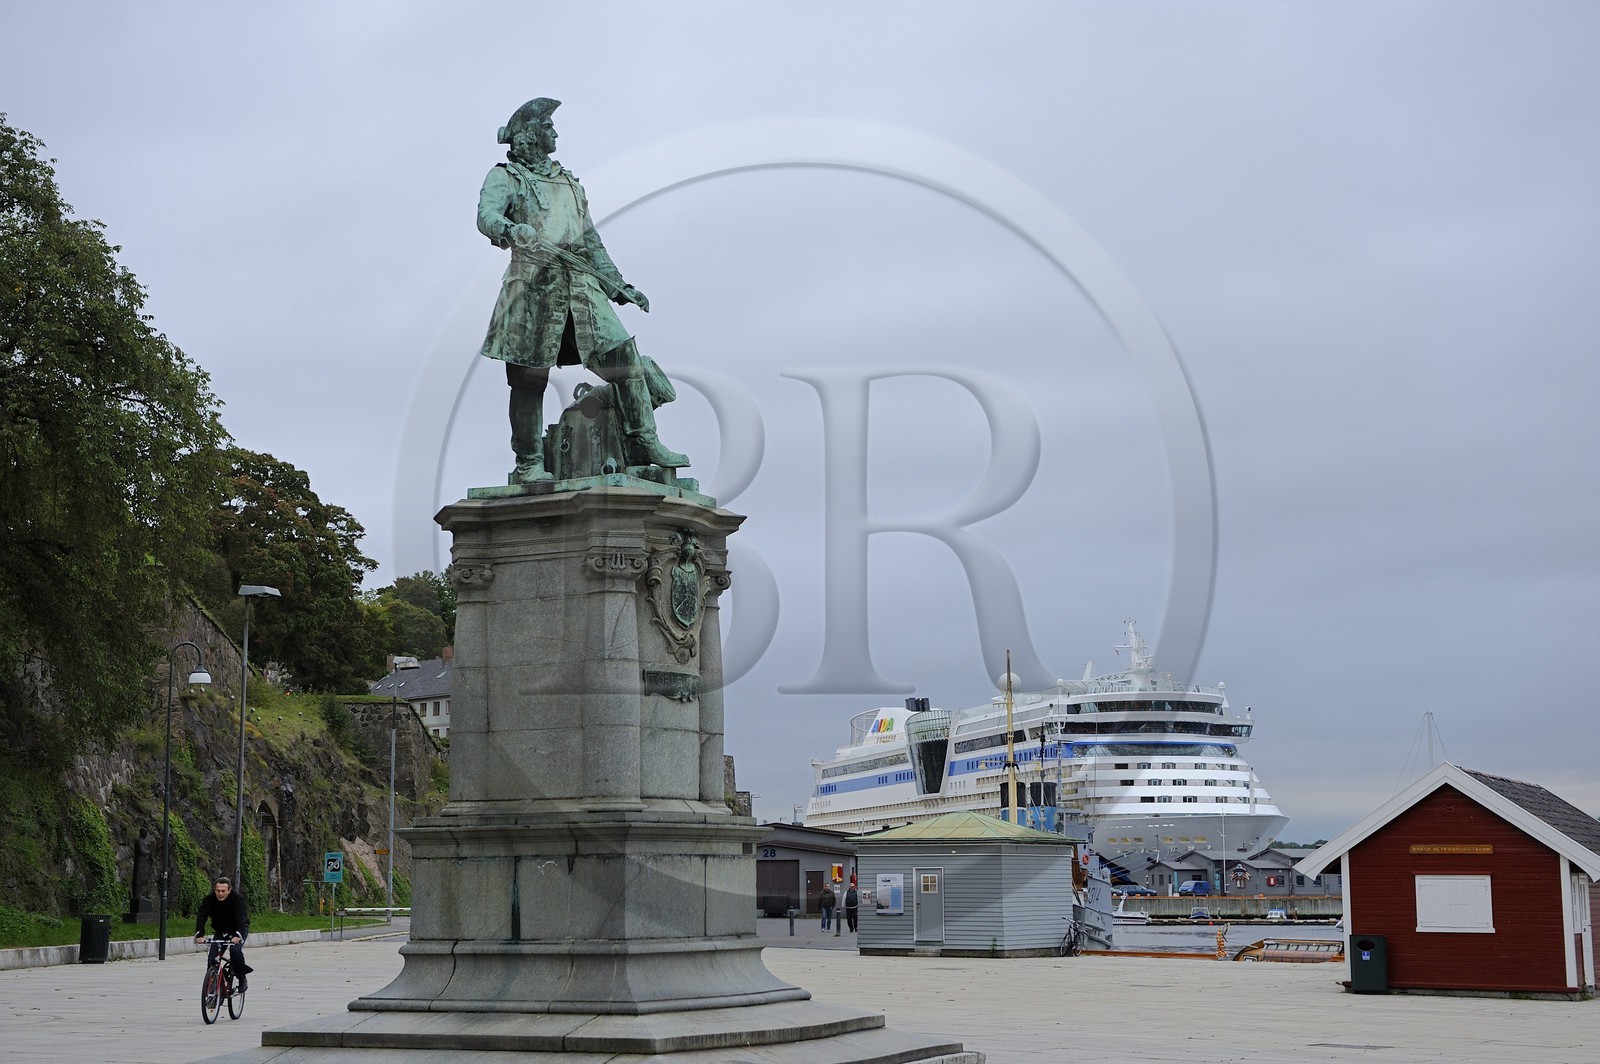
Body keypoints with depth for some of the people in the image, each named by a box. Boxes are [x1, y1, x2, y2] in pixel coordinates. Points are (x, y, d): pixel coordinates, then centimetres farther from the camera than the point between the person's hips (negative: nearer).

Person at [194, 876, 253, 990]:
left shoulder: (238, 898, -26)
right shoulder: (209, 899, -17)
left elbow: (241, 917, -38)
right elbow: (201, 916, -27)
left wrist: (238, 935, -54)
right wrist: (199, 935, -44)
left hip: (238, 930, -4)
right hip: (220, 931, 4)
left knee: (235, 950, -28)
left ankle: (242, 979, -10)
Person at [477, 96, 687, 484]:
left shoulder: (568, 182, 28)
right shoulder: (506, 177, 8)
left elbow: (591, 242, 30)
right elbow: (486, 215, -14)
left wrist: (619, 287, 23)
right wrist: (509, 229, -37)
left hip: (581, 285, 5)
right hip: (535, 282, -5)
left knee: (623, 354, -8)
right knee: (529, 377, -4)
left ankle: (643, 443, -4)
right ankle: (528, 464, 2)